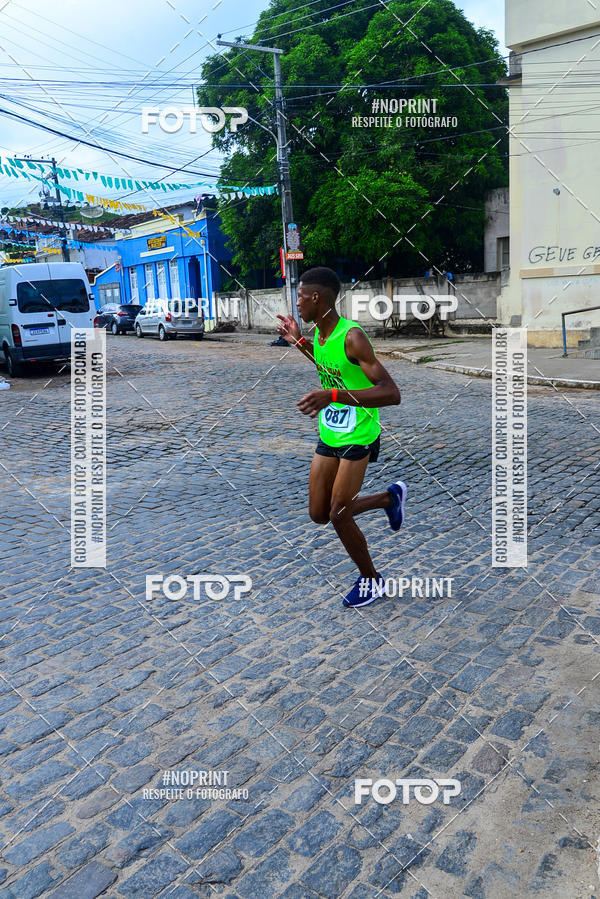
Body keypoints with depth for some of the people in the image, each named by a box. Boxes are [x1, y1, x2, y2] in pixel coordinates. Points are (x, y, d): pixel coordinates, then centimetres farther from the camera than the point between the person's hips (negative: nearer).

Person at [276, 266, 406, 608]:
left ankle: (372, 580, 22)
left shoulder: (352, 337, -24)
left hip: (358, 438, -8)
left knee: (339, 516, -4)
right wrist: (299, 341, 17)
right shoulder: (320, 334, 1)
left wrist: (333, 396, -41)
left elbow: (391, 393, -32)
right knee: (319, 514, 11)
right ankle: (391, 497, 32)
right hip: (329, 435, 8)